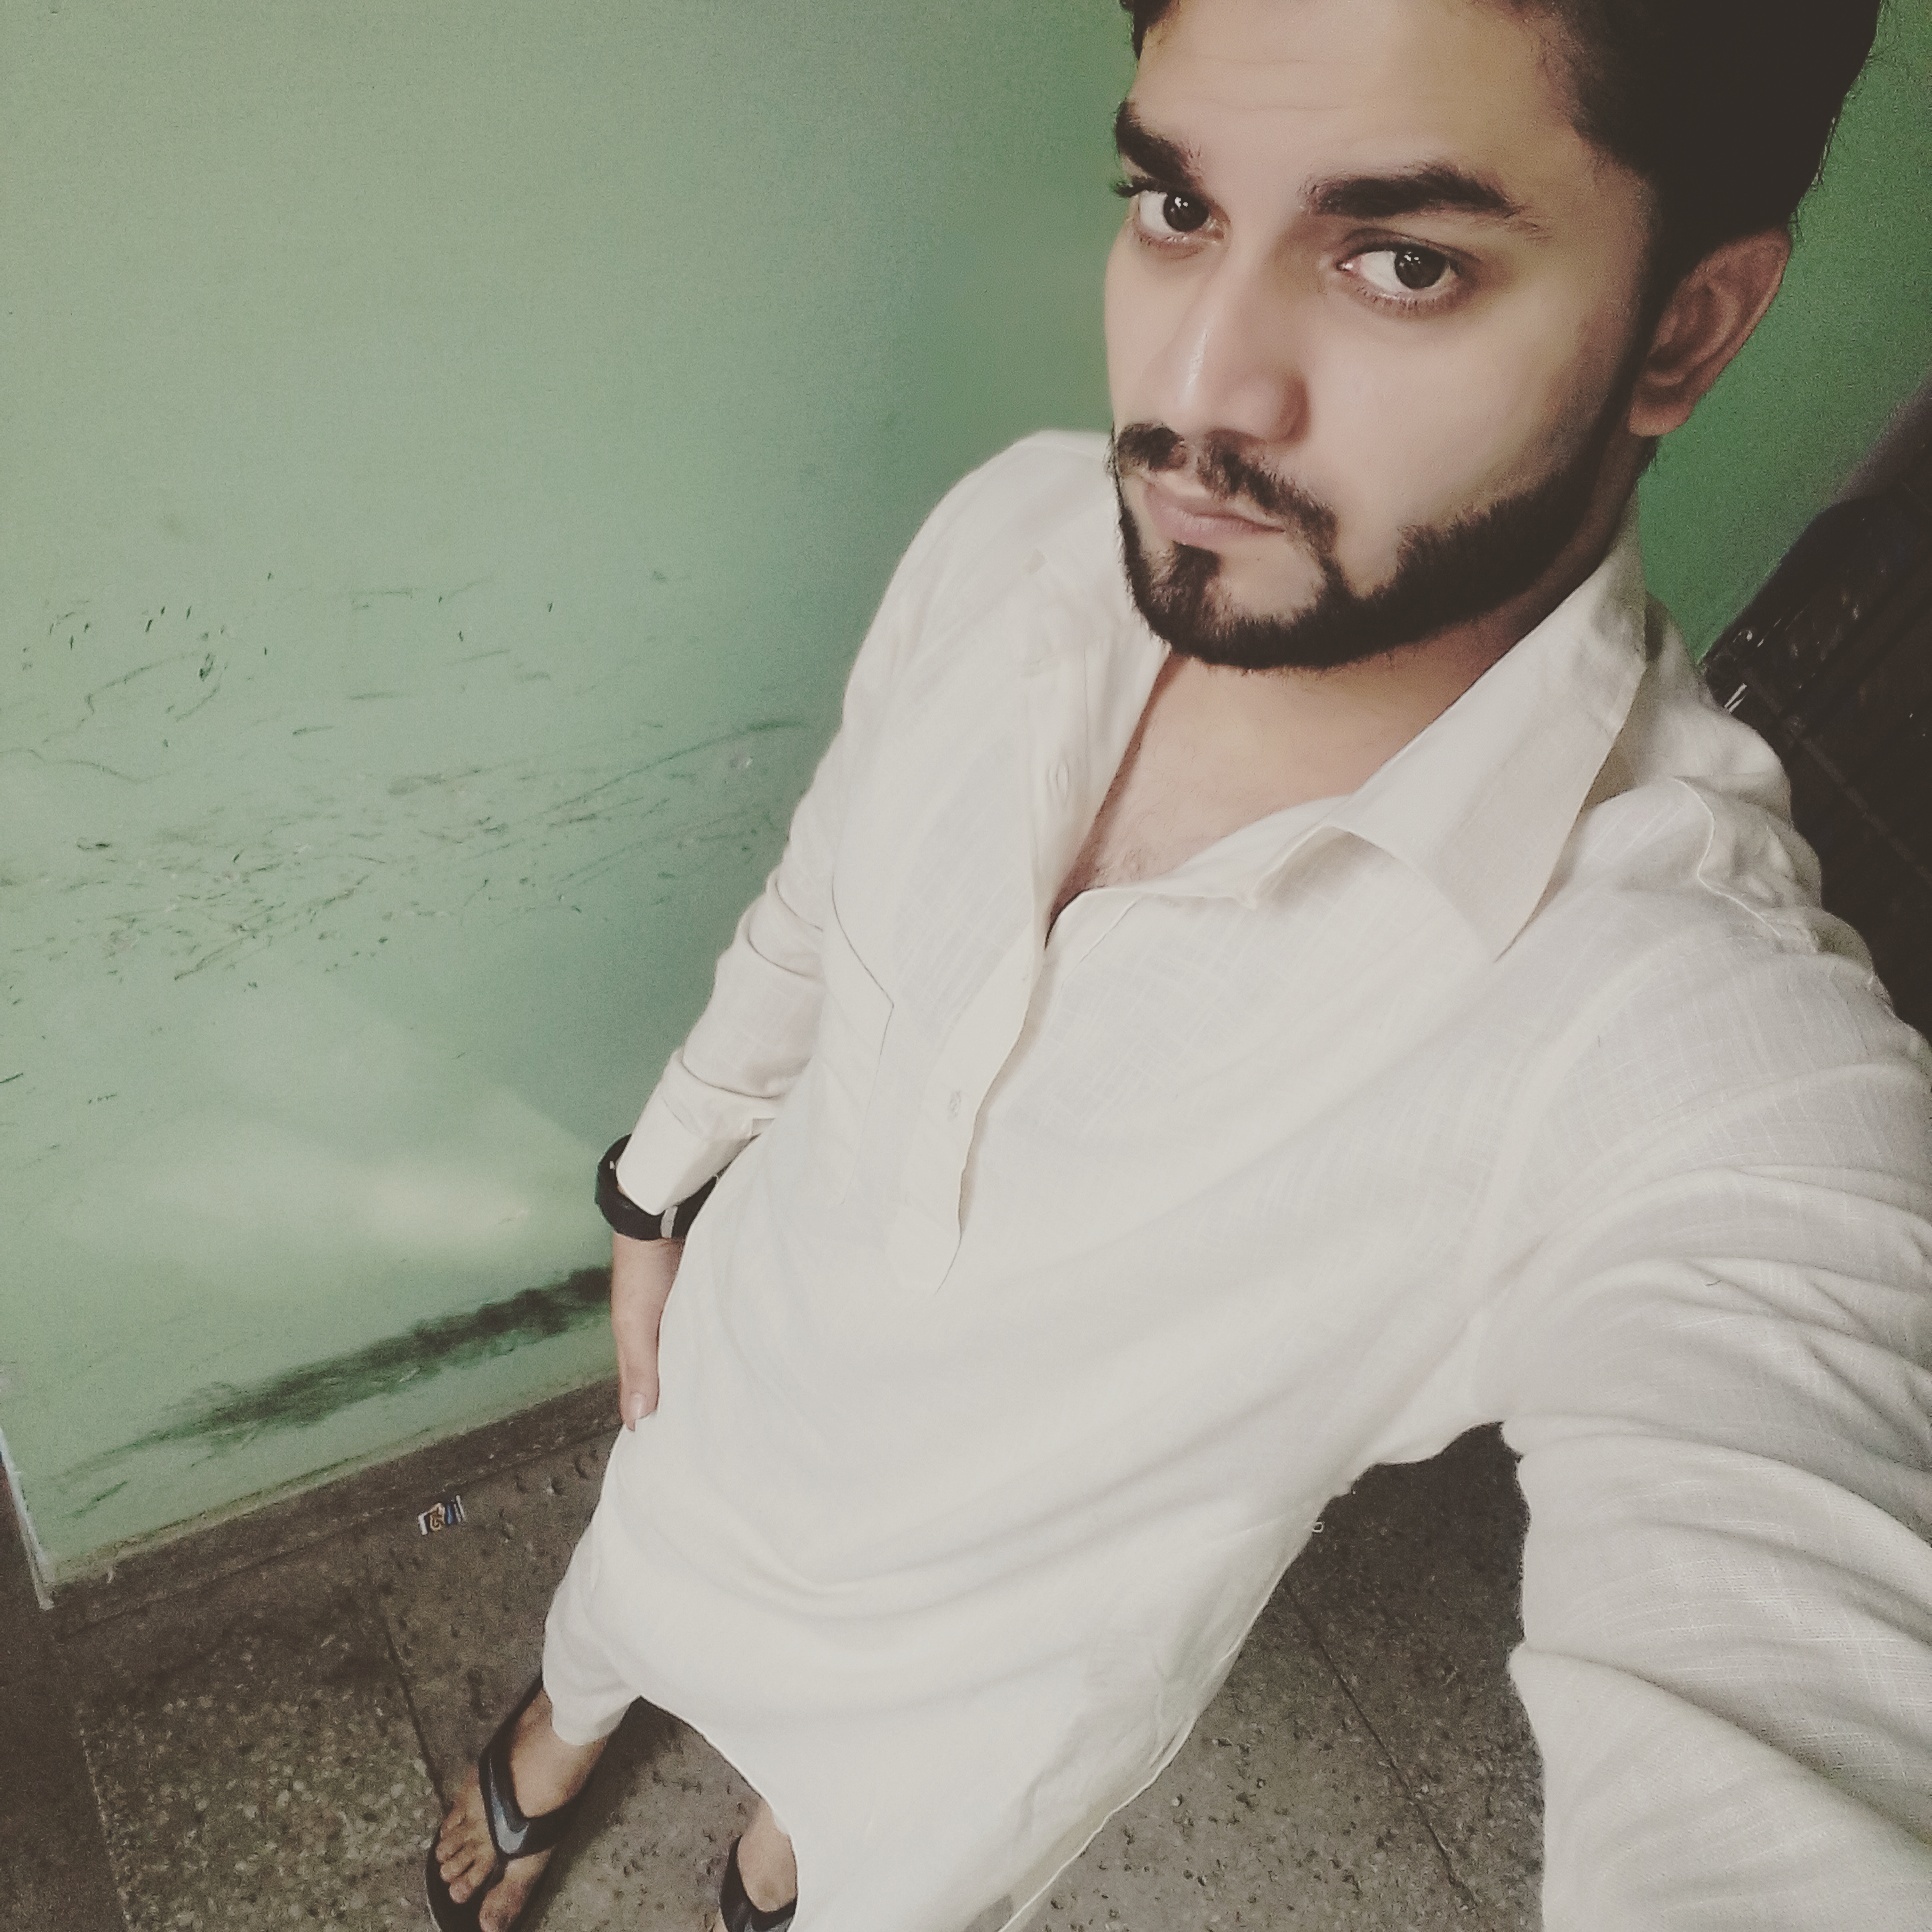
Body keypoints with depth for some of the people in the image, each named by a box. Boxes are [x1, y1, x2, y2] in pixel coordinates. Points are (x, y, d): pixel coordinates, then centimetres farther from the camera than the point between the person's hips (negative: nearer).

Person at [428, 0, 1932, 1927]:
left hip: (986, 1678, -2)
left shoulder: (1713, 1061, -39)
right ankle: (558, 1736, 73)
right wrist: (657, 1188, 8)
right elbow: (814, 911, -4)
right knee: (599, 1626, 35)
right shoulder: (1021, 532, -22)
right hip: (726, 1398, 3)